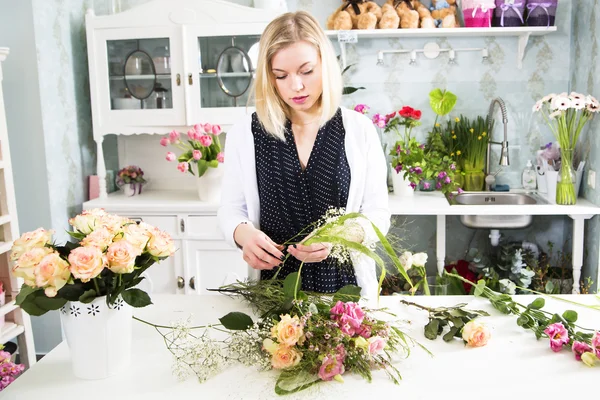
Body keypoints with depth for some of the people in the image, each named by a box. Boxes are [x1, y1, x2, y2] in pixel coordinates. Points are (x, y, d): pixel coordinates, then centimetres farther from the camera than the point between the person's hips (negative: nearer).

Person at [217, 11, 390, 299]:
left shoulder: (359, 130, -4)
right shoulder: (244, 134, -3)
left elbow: (377, 213, -3)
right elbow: (231, 210, 4)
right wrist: (244, 233, -19)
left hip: (346, 284, 0)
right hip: (274, 286, 1)